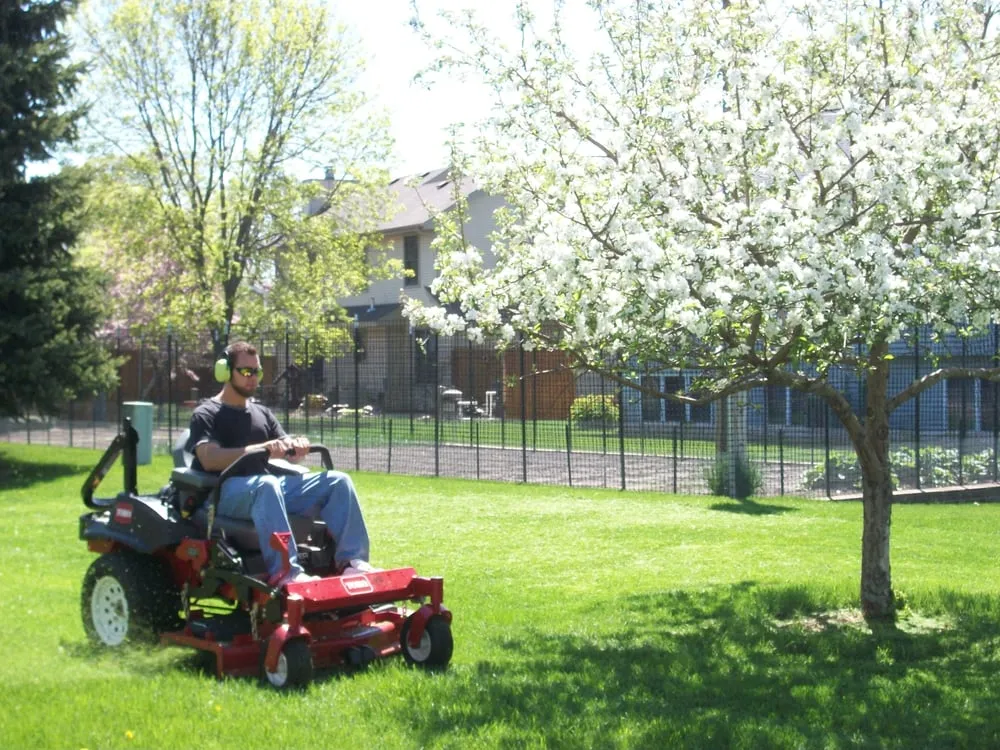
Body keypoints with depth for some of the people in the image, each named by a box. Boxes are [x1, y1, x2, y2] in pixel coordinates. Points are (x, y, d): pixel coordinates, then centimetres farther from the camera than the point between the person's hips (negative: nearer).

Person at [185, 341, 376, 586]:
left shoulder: (262, 413, 25)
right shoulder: (206, 414, 5)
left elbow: (287, 452, 18)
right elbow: (209, 459, -14)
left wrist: (297, 446, -9)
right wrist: (263, 448, -25)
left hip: (269, 487, 6)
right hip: (226, 492, -6)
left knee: (338, 481, -11)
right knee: (267, 484, -41)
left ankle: (351, 561, -23)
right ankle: (285, 572, -51)